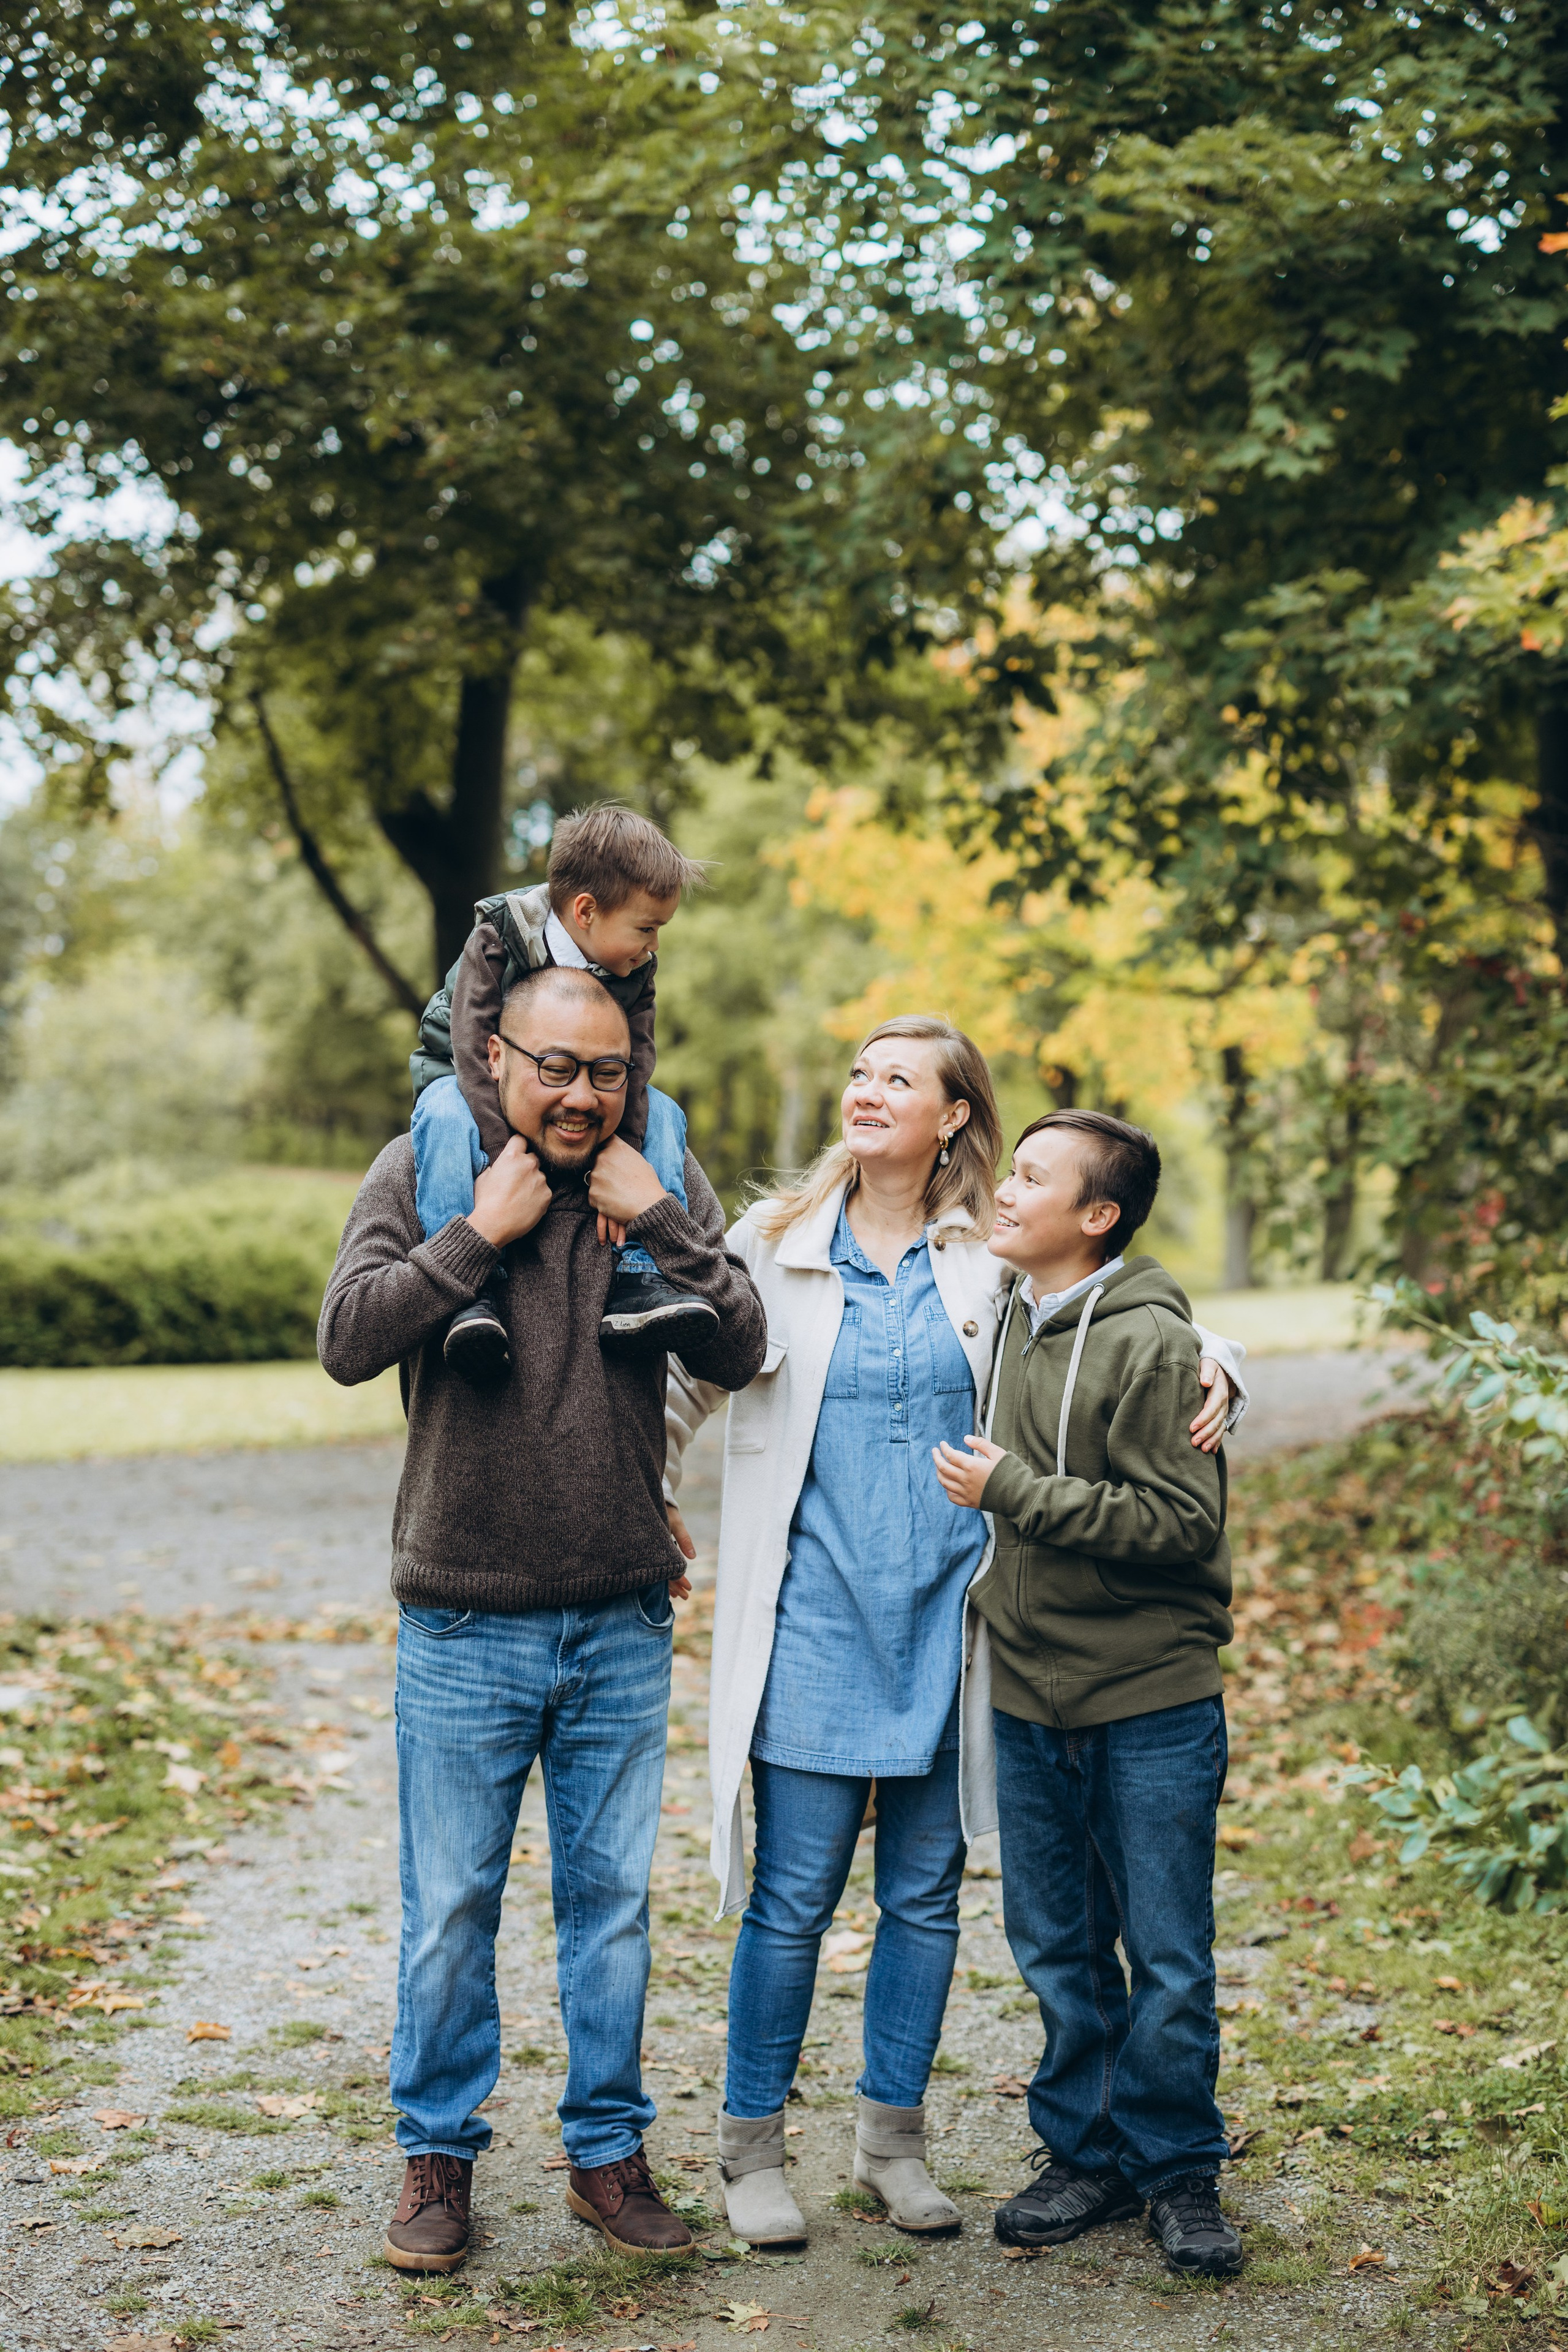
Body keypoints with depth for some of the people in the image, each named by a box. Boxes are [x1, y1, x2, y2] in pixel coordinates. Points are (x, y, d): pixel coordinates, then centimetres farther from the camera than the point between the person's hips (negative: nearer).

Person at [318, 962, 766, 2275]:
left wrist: (658, 1223, -13)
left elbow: (741, 1354, -4)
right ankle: (440, 2154, 24)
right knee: (451, 1906, 8)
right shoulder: (425, 1168, -3)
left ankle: (608, 2150, 27)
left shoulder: (663, 1178, 3)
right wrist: (481, 1233, -18)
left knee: (613, 1897, 12)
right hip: (465, 1624, -2)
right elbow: (349, 1340, -14)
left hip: (625, 1623, 2)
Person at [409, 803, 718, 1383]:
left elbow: (631, 1070, -15)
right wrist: (508, 1156, -41)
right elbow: (475, 1051, -31)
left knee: (660, 1114, -18)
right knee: (446, 1117, -38)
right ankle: (473, 1292, -42)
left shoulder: (635, 969, -9)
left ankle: (636, 1280, -28)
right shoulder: (497, 939, -24)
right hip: (472, 1085, -5)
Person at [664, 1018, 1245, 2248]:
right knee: (792, 1901, 0)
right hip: (814, 1623, -1)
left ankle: (894, 2138, 27)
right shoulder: (776, 1240, 3)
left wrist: (1209, 1375, -8)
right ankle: (753, 2147, 17)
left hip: (947, 1620, 2)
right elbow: (686, 1379, 12)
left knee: (925, 1895, 10)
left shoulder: (993, 1259, 3)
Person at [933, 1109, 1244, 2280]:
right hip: (1031, 1697, 6)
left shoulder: (1150, 1340, -14)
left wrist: (1014, 1493, -20)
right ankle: (1085, 2156, 27)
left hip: (1152, 1706, -6)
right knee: (1059, 1951, 14)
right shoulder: (1008, 1320, 7)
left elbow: (1183, 1521, -20)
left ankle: (1179, 2169, 20)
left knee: (1168, 1960, 4)